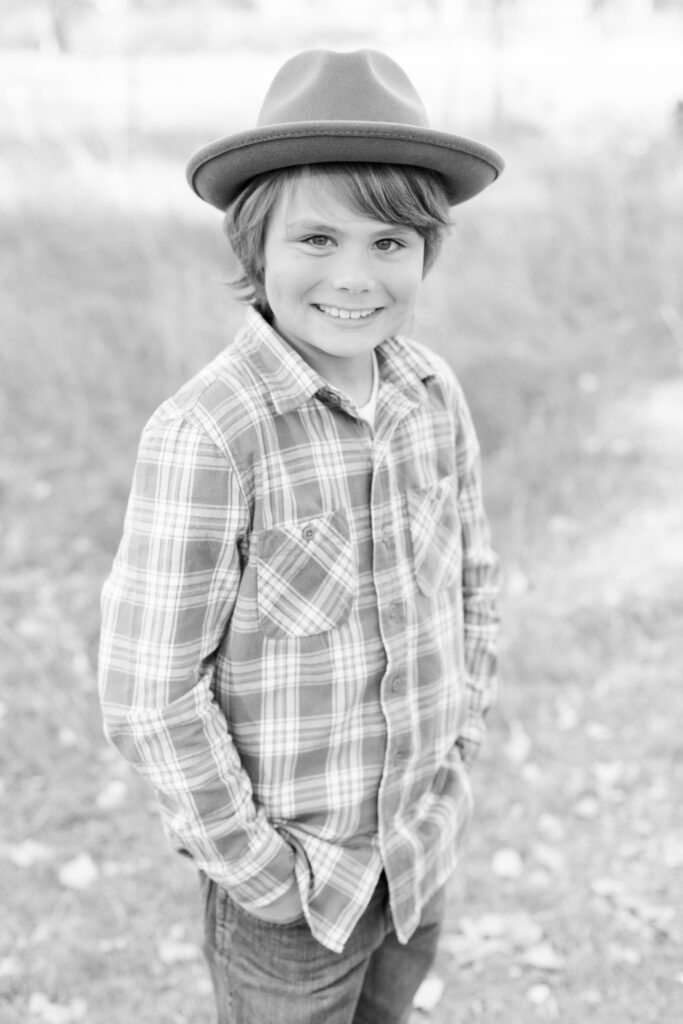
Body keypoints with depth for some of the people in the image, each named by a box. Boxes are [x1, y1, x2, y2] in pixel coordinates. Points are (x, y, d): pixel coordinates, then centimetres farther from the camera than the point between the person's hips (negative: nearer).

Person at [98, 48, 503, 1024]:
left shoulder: (433, 393, -7)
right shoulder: (204, 436, -25)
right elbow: (150, 694, -20)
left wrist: (458, 750, 4)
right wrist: (254, 866, -13)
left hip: (423, 849, 5)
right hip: (290, 874, -5)